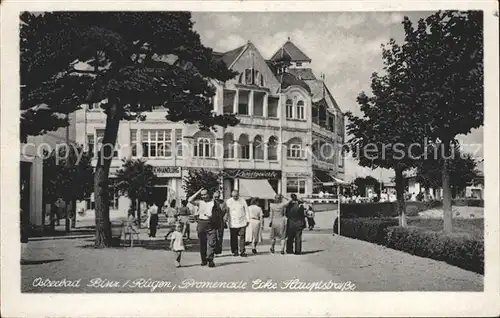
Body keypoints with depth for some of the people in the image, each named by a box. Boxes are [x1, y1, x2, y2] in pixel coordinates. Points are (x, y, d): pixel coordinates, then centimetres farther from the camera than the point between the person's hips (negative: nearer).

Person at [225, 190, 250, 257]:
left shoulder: (242, 200, 4)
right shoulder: (228, 201, 1)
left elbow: (246, 210, 10)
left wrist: (248, 220, 8)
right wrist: (226, 220, 3)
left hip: (242, 222, 0)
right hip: (232, 223, 0)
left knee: (242, 237, -6)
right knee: (233, 238, 3)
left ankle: (242, 251, -2)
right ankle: (234, 251, 14)